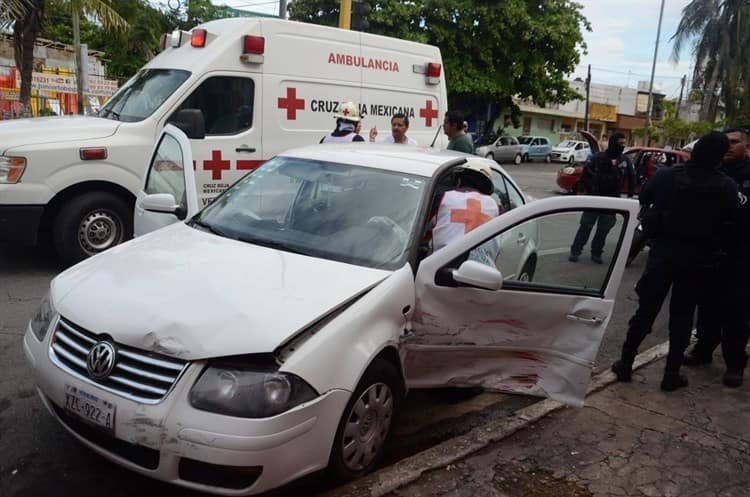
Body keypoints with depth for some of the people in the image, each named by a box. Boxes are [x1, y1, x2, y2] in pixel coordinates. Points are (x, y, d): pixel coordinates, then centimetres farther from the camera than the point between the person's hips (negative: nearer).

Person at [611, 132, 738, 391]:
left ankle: (625, 363, 15)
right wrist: (714, 251, 13)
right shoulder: (727, 187, -9)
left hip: (663, 253, 1)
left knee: (646, 310, 10)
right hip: (699, 260, 0)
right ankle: (672, 374, 14)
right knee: (682, 315, 9)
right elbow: (728, 226, -2)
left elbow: (642, 199, 4)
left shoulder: (666, 176, -9)